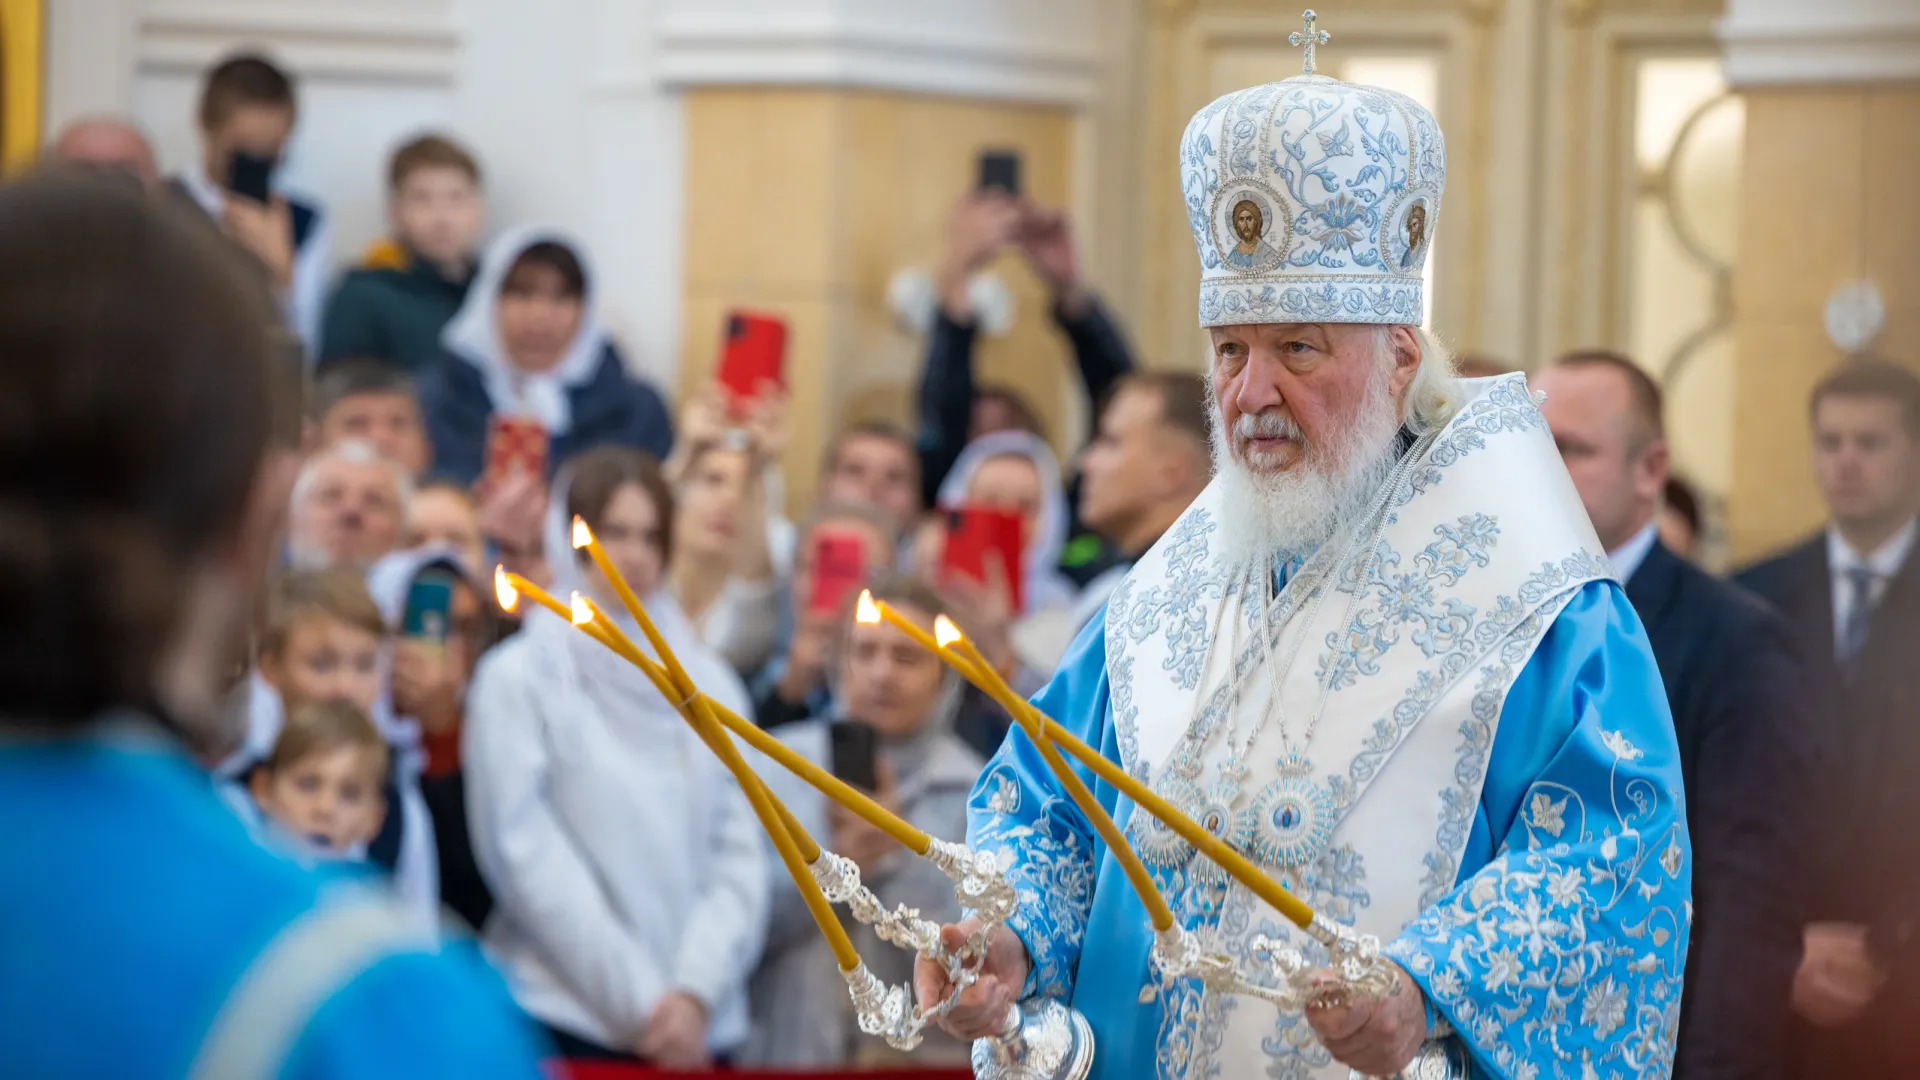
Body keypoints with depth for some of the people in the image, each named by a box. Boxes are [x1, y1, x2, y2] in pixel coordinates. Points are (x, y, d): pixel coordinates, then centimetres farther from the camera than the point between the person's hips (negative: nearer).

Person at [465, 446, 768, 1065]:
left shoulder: (710, 684, 11)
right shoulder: (519, 679, 0)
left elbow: (740, 852, 6)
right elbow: (527, 856, -7)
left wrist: (696, 991, -9)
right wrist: (637, 1002, -12)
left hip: (702, 1026, 3)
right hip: (569, 1019, -3)